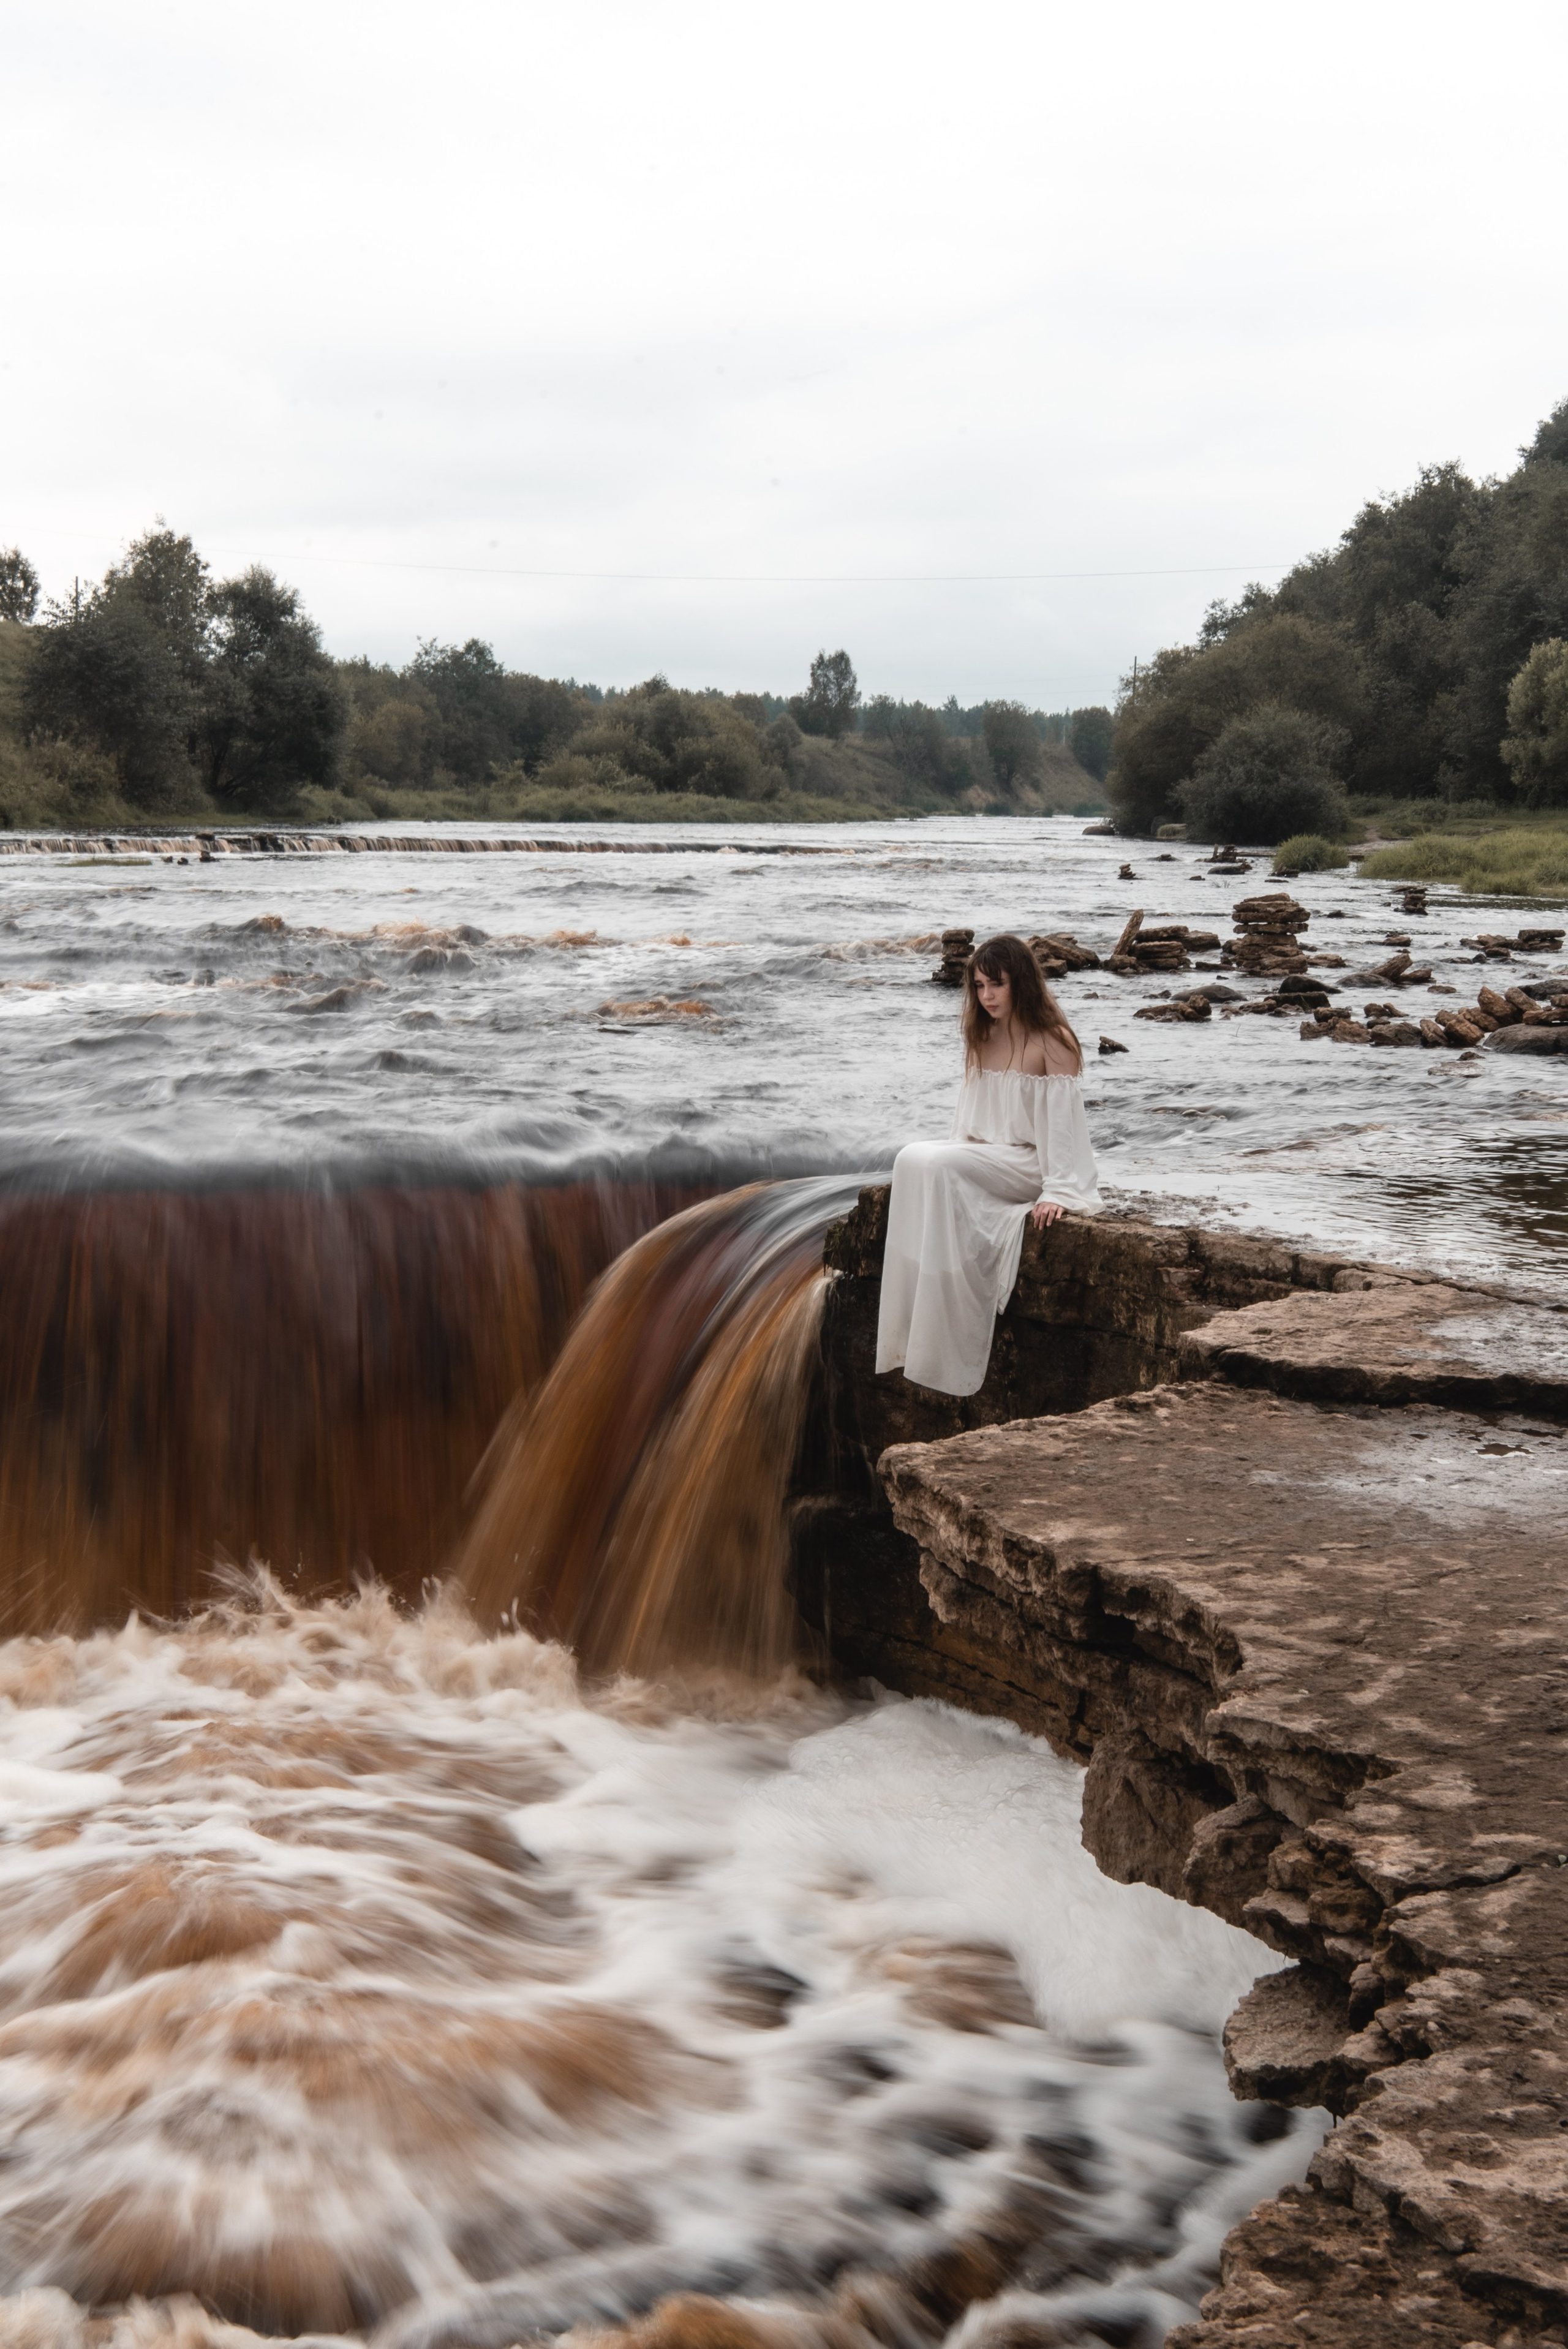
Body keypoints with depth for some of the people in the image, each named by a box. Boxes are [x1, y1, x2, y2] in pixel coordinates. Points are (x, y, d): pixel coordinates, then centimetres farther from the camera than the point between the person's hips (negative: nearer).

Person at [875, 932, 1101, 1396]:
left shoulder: (1053, 1042, -7)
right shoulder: (983, 1040, 15)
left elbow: (1063, 1120, -12)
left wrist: (1057, 1192, -20)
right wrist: (954, 1154, 1)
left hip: (1028, 1164, -7)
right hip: (979, 1158, 7)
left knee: (937, 1166, -29)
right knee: (911, 1158, -22)